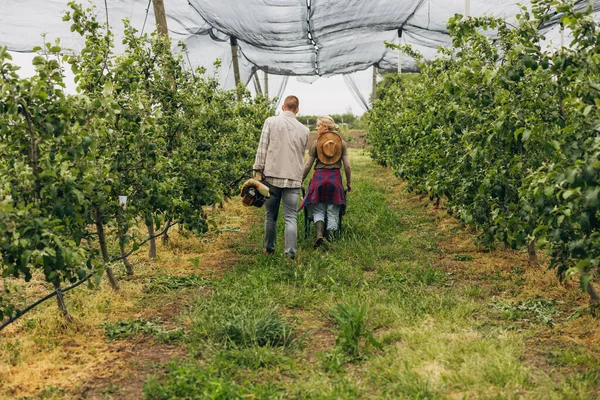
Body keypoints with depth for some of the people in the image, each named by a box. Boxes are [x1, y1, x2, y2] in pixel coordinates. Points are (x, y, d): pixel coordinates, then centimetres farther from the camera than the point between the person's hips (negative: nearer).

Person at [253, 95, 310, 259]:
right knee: (291, 217, 1)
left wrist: (259, 170, 2)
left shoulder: (271, 121, -1)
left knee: (270, 215, 12)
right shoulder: (304, 130, 6)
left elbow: (262, 148, -3)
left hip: (272, 176, 0)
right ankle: (290, 252, -7)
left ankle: (269, 249, 24)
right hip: (294, 178, 1)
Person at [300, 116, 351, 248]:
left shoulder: (316, 142, 0)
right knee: (333, 212, 7)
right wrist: (349, 182, 15)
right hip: (335, 177, 1)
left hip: (319, 176, -1)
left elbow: (308, 165, 2)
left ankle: (319, 234, -14)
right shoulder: (341, 142, 4)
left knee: (318, 209, 8)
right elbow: (347, 165, 3)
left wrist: (300, 180, 13)